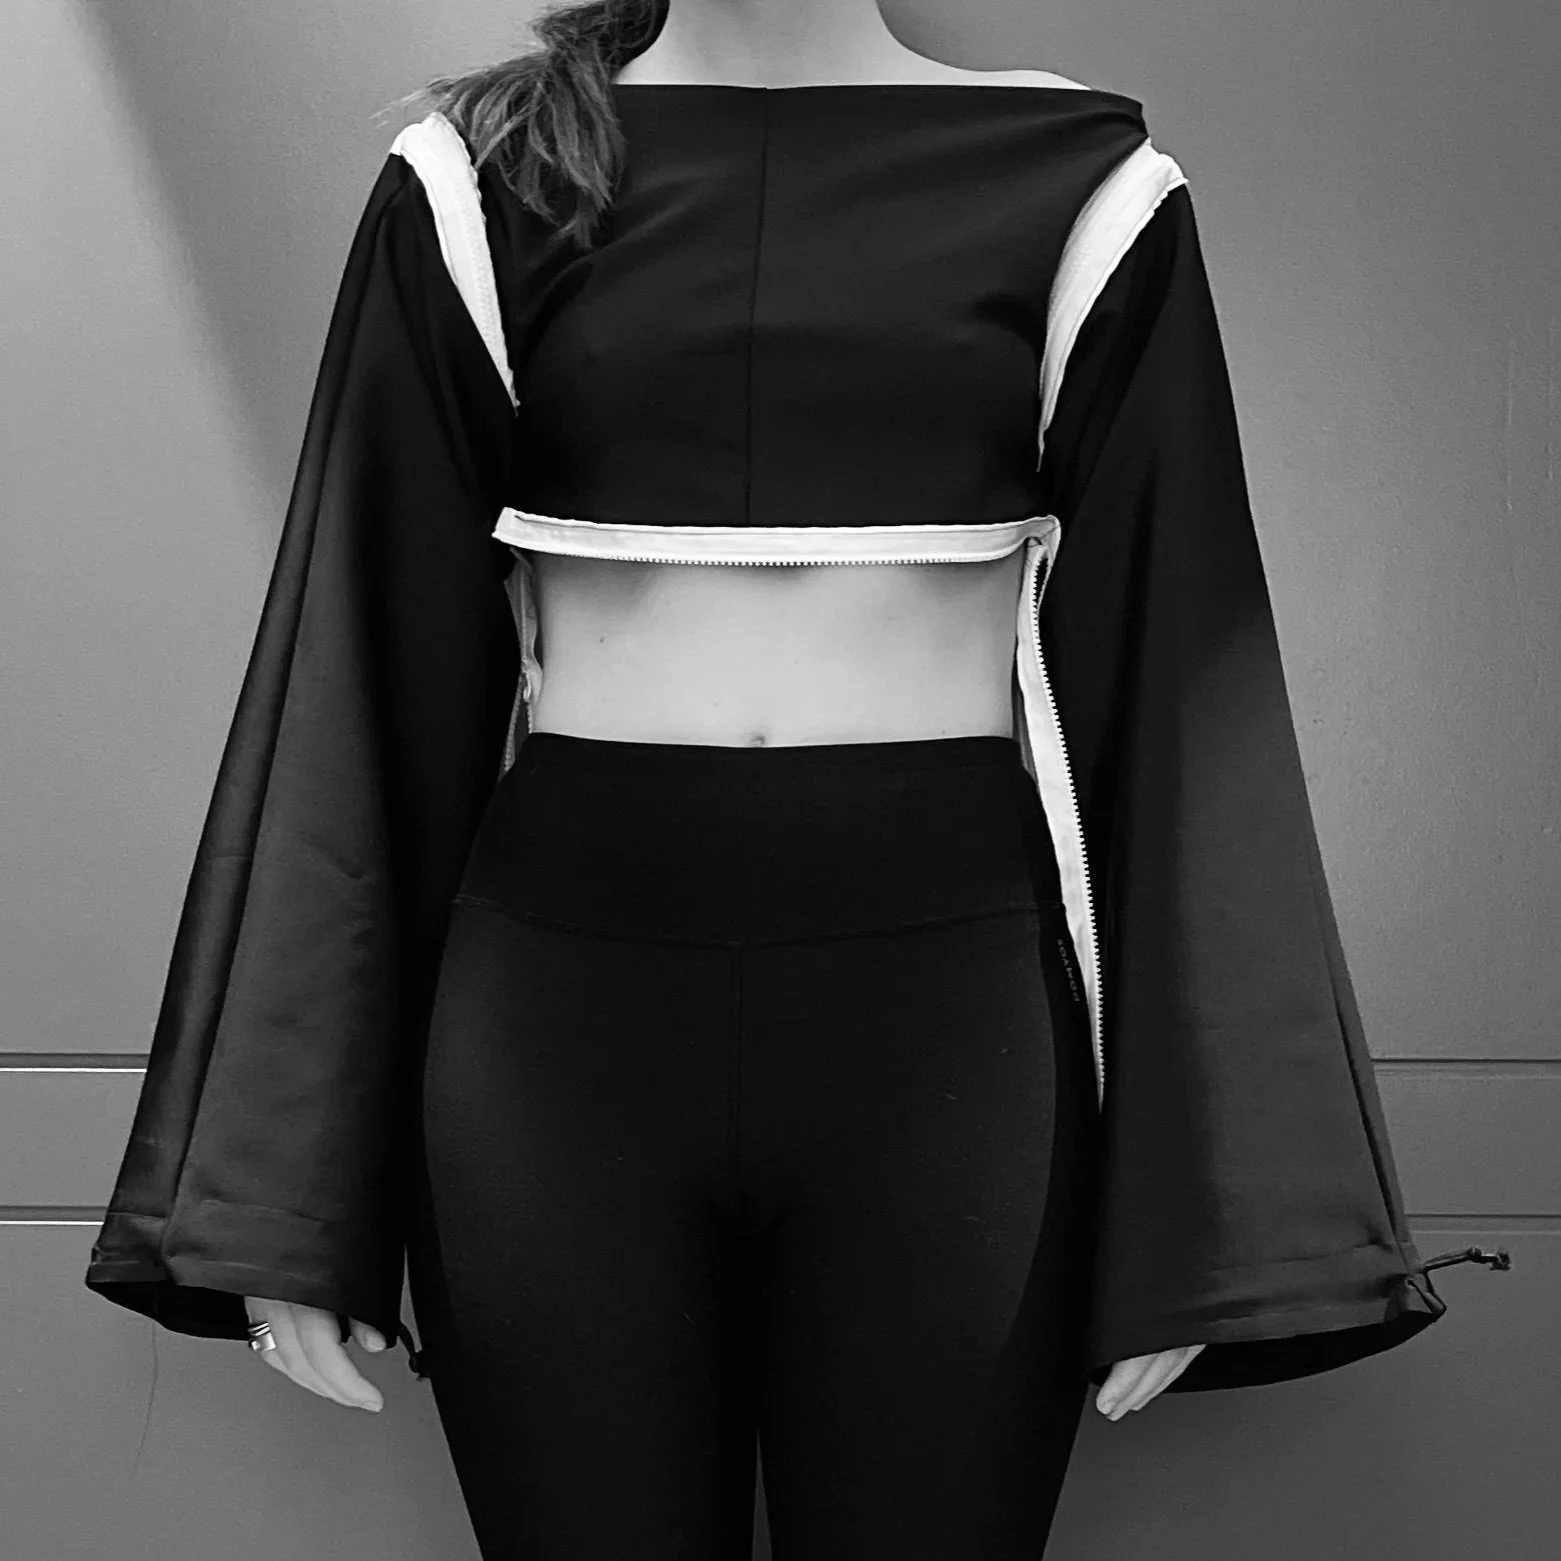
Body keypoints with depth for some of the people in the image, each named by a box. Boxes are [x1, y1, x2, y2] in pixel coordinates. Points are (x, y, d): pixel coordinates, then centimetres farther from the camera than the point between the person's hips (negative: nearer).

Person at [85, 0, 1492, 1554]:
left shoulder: (1080, 187, 3)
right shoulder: (474, 183, 5)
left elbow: (1171, 676, 1)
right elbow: (373, 666, 3)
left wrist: (1203, 1193, -4)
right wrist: (284, 1184, -1)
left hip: (951, 994, 0)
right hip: (562, 979, 1)